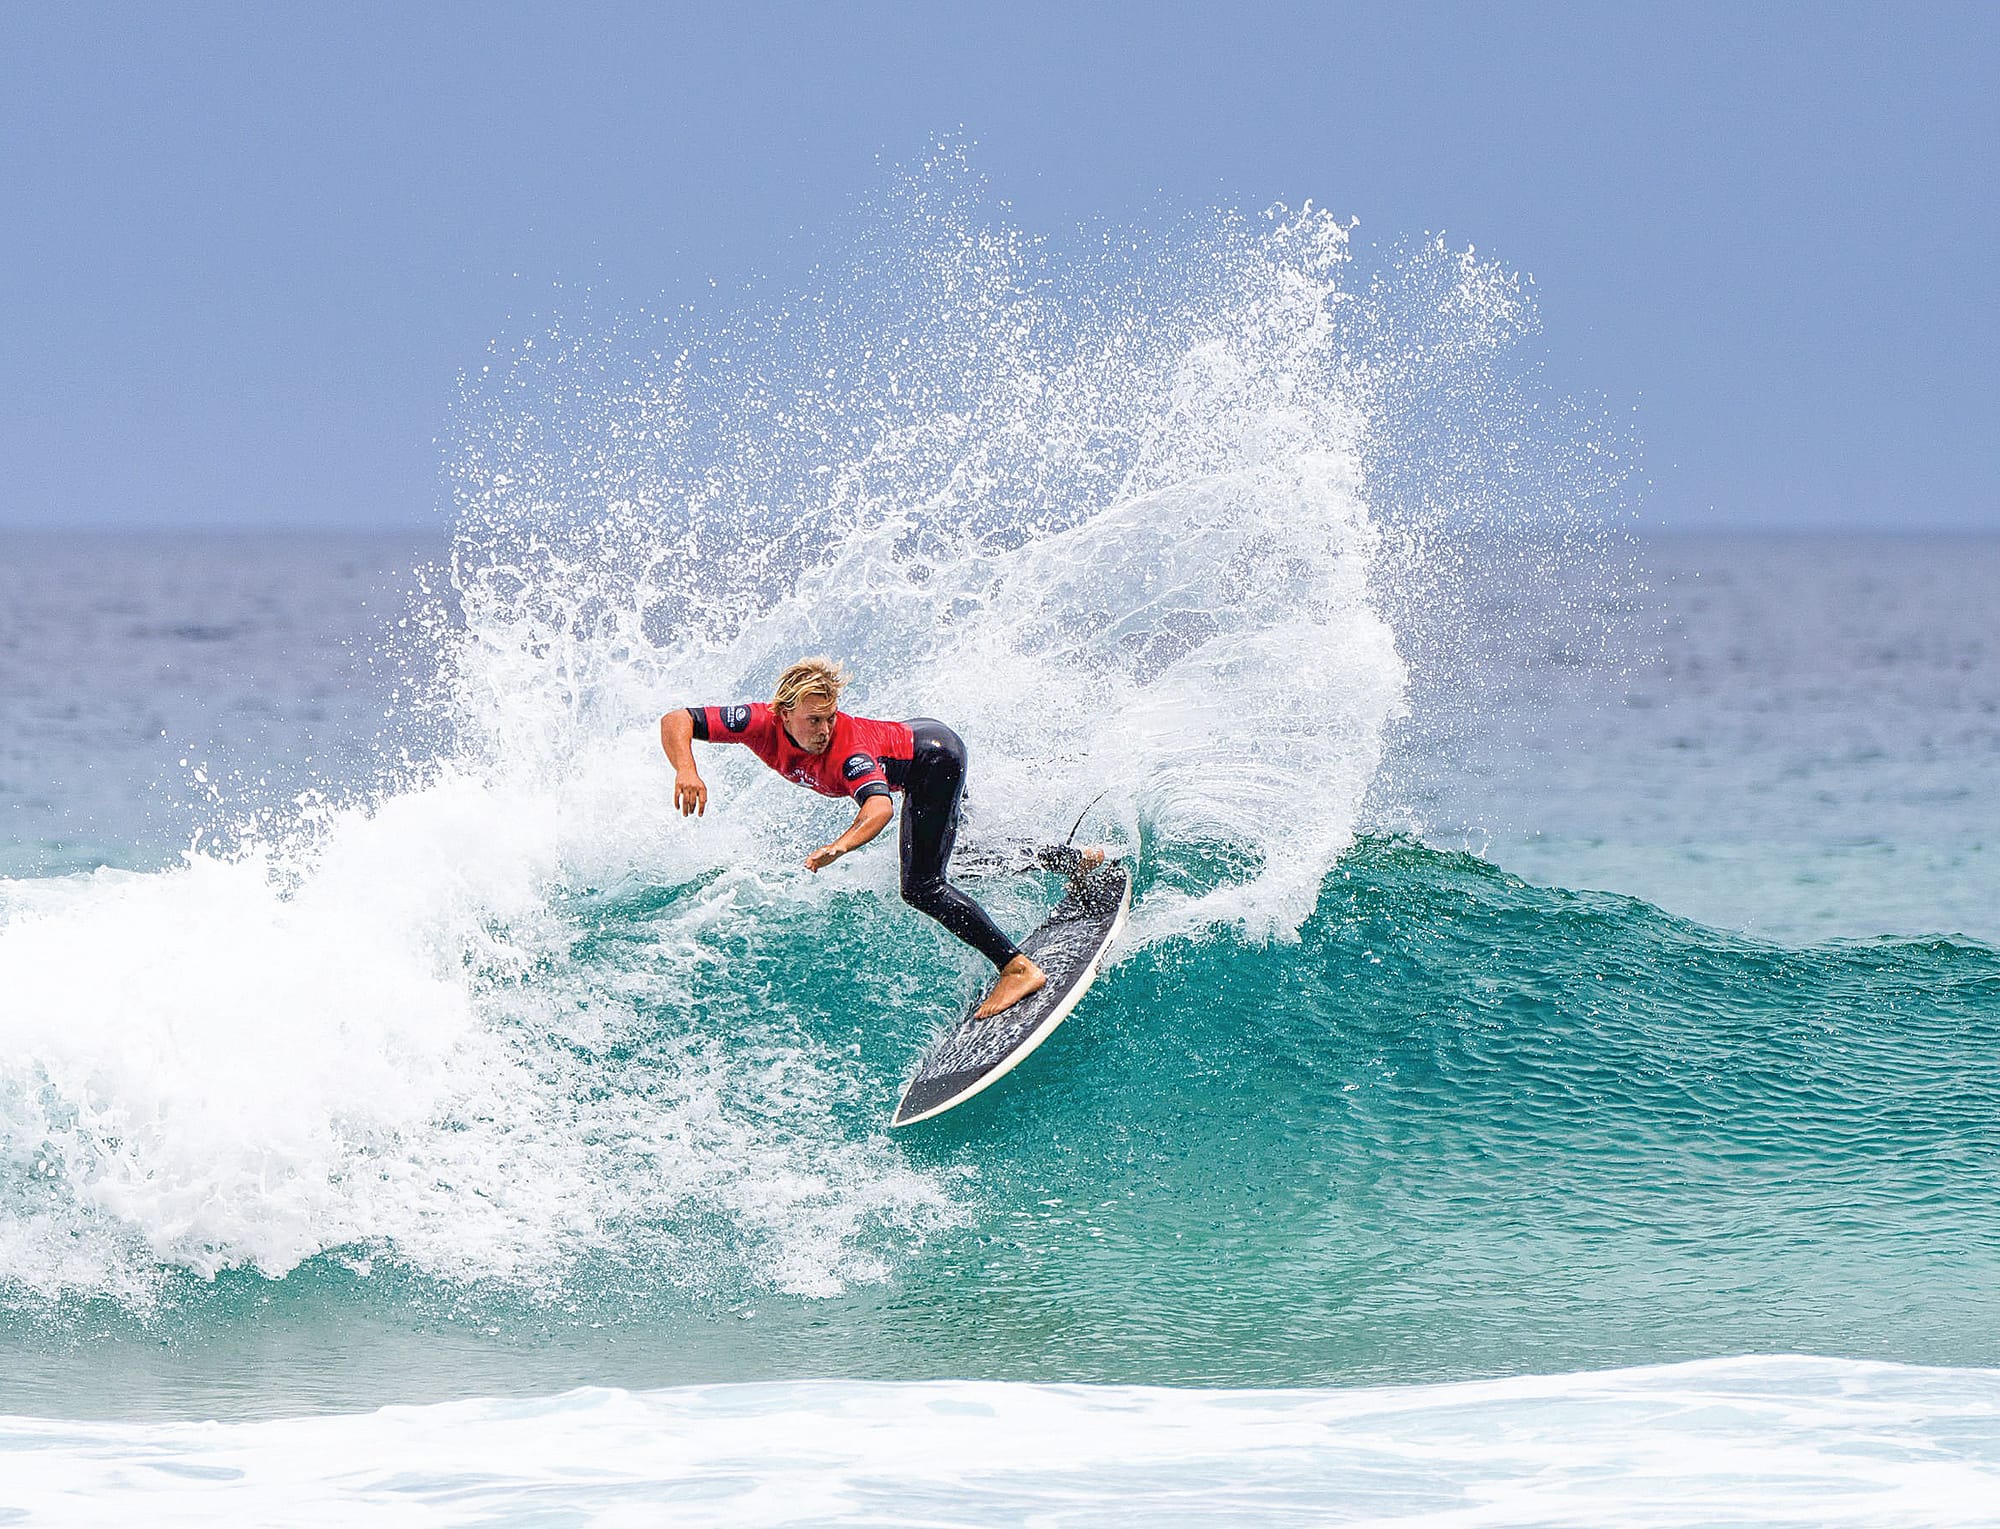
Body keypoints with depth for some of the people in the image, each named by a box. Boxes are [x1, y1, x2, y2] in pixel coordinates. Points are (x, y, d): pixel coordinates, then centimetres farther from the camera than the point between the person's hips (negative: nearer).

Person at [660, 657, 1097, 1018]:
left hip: (933, 755, -8)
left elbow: (880, 807, -54)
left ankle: (1018, 967, -18)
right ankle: (1074, 862, 46)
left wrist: (839, 847, -72)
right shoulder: (762, 723, -24)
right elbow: (676, 722, -23)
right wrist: (686, 772, -42)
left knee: (921, 886, -19)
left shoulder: (849, 747, -39)